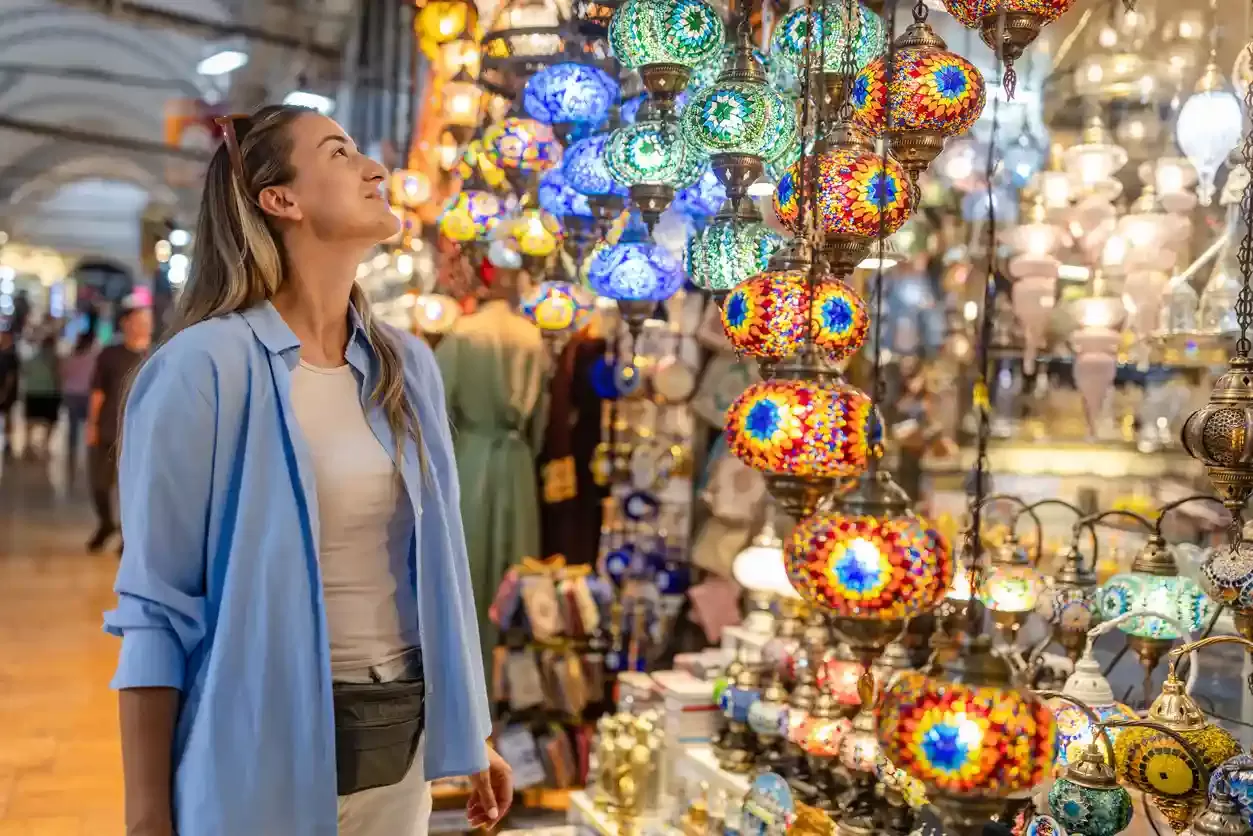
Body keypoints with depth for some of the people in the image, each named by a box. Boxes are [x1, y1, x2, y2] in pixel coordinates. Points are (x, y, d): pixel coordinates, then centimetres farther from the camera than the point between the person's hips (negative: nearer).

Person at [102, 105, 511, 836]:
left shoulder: (409, 364, 4)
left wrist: (472, 732, 13)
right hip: (268, 743, -5)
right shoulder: (208, 364, -13)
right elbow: (156, 606, -11)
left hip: (398, 740, 6)